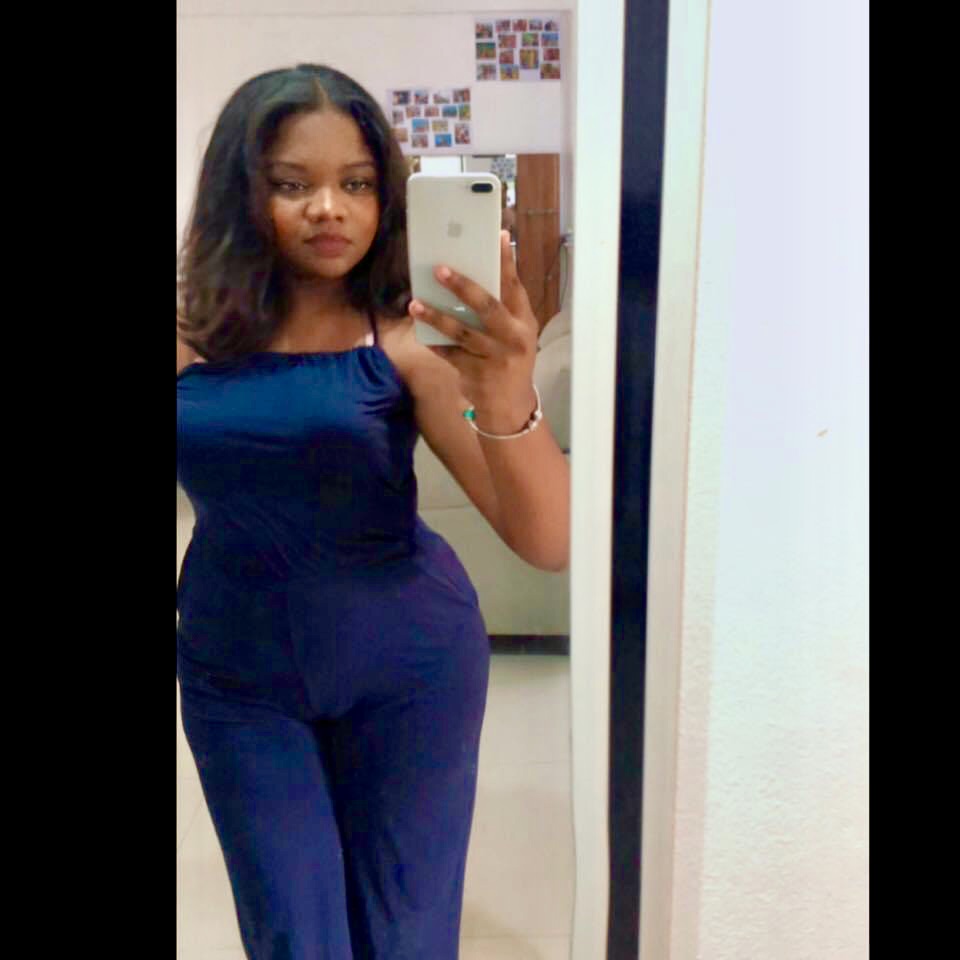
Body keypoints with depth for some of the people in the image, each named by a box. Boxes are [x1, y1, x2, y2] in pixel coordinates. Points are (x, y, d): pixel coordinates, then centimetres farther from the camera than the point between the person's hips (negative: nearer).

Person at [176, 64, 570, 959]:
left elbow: (550, 543, -24)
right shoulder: (194, 332, -7)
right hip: (237, 671, 2)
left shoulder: (406, 336, -15)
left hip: (405, 661, -1)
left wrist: (507, 401, -39)